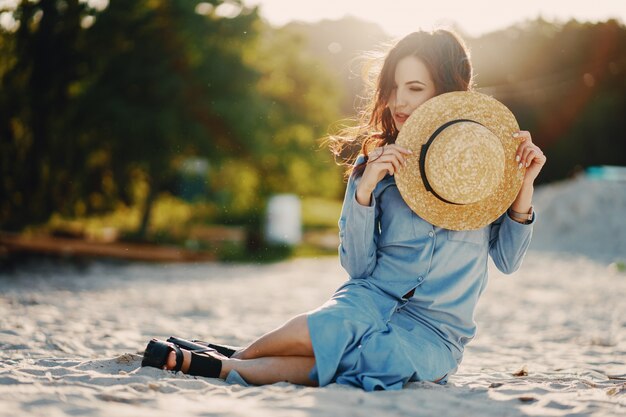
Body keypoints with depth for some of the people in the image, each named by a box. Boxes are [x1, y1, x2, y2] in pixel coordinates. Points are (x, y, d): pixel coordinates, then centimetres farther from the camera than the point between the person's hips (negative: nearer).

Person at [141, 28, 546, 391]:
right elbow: (358, 266, -3)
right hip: (372, 299, 1)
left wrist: (524, 186, -11)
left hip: (434, 332, -1)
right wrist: (364, 189, -17)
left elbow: (507, 259, 2)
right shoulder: (377, 164, 2)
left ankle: (224, 364, -15)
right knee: (315, 331, -34)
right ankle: (231, 357, -3)